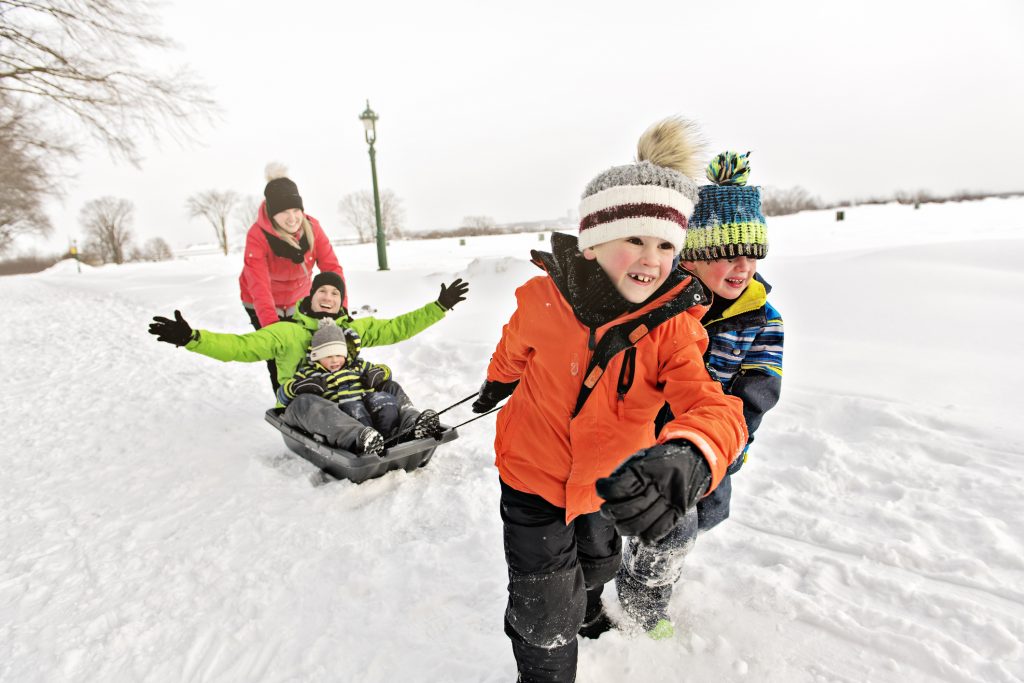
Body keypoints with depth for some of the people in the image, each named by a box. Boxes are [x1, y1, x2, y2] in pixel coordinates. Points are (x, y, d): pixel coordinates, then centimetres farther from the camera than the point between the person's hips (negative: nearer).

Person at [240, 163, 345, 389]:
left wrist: (341, 310, -34)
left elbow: (332, 268, -23)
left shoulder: (312, 226, -19)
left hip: (298, 299, 3)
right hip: (262, 303, -3)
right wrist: (272, 328, -47)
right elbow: (259, 288, -36)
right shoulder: (257, 236, -29)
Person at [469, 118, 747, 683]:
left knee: (595, 568, 34)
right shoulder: (544, 298, -24)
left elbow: (713, 407, -36)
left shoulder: (675, 325, -21)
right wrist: (498, 383, 21)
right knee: (546, 621, 6)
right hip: (534, 474, -2)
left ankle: (588, 615, 70)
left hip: (610, 482, 3)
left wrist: (687, 459, -60)